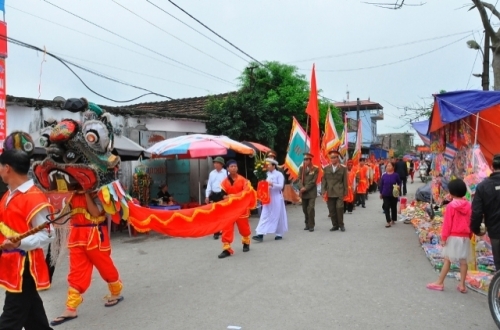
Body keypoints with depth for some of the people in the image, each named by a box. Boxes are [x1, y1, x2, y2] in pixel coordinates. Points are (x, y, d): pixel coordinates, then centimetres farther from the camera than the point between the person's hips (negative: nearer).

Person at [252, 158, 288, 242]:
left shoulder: (279, 174, -7)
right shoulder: (266, 174, 9)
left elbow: (281, 186, -14)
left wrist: (272, 184, -25)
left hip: (276, 198, -5)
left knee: (278, 216, 6)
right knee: (264, 216, -3)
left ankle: (279, 234, 21)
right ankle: (260, 234, -8)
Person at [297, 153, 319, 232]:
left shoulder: (315, 169, -2)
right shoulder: (301, 168, 9)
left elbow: (313, 181, -8)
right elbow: (300, 179, 2)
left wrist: (305, 188, -14)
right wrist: (301, 188, -15)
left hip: (311, 192, -4)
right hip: (303, 192, 4)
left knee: (310, 208, -12)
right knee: (305, 209, 9)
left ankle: (311, 225, -3)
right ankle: (307, 224, 22)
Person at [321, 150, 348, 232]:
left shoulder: (343, 169, 5)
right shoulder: (326, 169, 10)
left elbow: (345, 182, 5)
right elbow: (323, 181, 8)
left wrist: (345, 193, 1)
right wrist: (323, 192, -1)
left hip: (339, 193, -2)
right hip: (329, 193, 3)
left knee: (339, 208, -11)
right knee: (331, 210, 4)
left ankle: (341, 224, 7)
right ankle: (335, 225, 17)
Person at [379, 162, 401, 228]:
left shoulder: (396, 175, -7)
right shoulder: (384, 176, -1)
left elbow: (399, 183, 3)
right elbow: (381, 185, 6)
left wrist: (398, 186, -19)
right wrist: (381, 193, 9)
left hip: (394, 194, -1)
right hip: (386, 195, 1)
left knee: (393, 207, 12)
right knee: (386, 208, -5)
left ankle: (393, 220, 28)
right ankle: (388, 221, -4)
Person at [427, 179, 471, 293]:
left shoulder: (451, 206, -11)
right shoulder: (469, 205, 3)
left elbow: (447, 223, -11)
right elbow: (471, 222, 8)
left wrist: (444, 237, -5)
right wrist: (470, 236, 18)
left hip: (453, 237, -4)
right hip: (465, 237, 4)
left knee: (447, 260, 2)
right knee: (463, 261, 7)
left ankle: (440, 283, 9)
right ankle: (462, 285, 13)